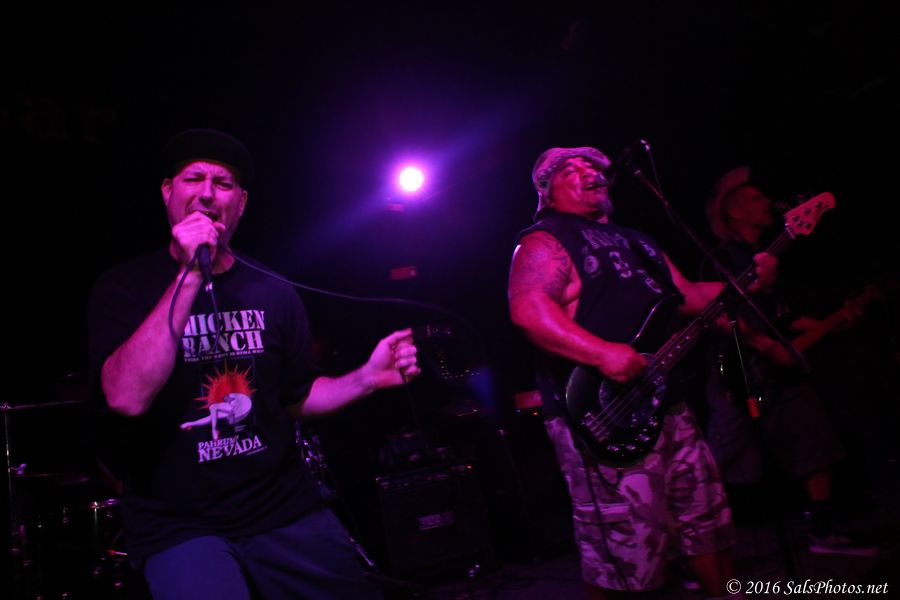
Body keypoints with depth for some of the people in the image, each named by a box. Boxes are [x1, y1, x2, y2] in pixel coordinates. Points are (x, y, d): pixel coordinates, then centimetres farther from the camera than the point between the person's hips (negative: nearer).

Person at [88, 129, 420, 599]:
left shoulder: (272, 293, 5)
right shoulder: (125, 287, -4)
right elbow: (127, 398, -21)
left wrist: (366, 378, -5)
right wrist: (190, 277, -24)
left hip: (287, 510, 4)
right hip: (180, 525, -3)